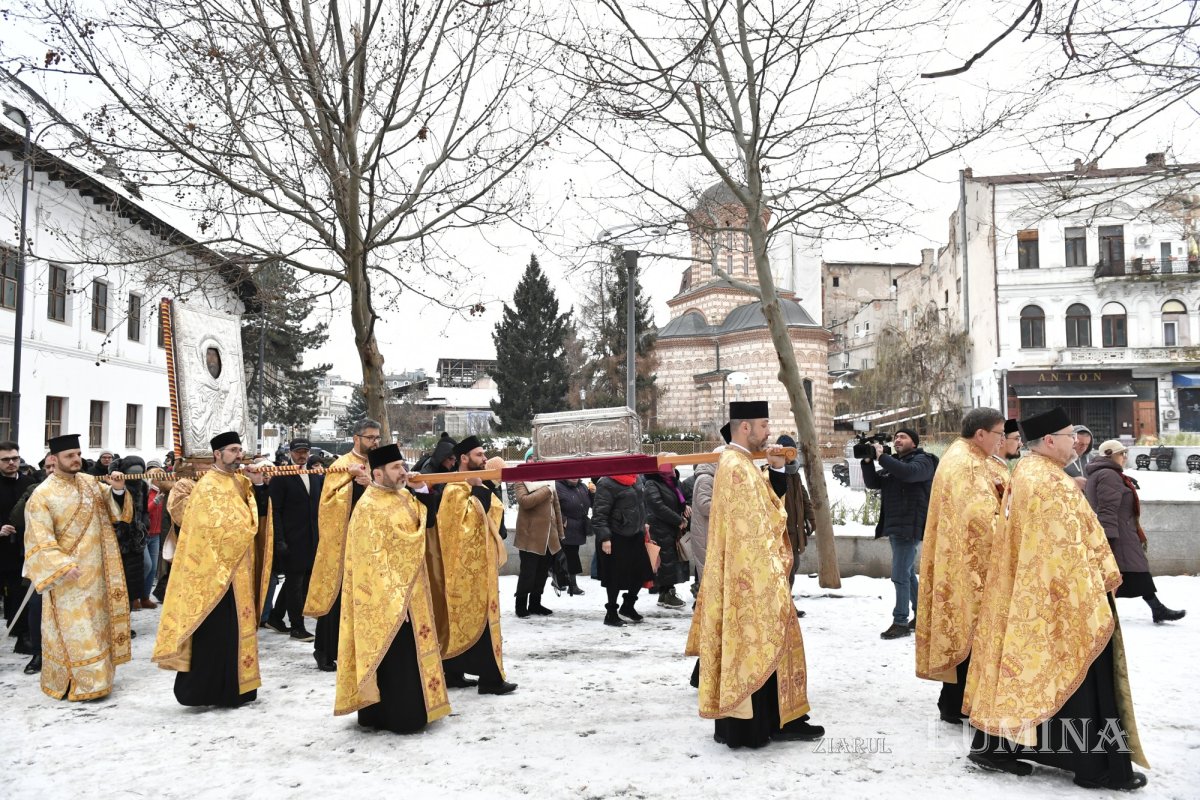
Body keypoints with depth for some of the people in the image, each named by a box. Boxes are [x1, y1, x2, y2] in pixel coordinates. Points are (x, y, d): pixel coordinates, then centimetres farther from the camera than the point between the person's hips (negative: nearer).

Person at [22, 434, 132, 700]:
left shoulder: (90, 482, 5)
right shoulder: (42, 495, -12)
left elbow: (113, 509, 10)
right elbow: (40, 539, -15)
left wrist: (118, 490, -11)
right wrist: (63, 566, -25)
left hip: (95, 571, 6)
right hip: (68, 575, -6)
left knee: (95, 624, 13)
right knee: (74, 628, -1)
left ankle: (93, 676, 25)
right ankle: (75, 683, 8)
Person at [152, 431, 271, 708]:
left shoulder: (240, 481, 11)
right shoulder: (207, 485, -12)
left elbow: (260, 513, 6)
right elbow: (222, 525, -19)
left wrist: (258, 485, -7)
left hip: (240, 569, 8)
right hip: (218, 569, -8)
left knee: (235, 628, 12)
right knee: (218, 631, -5)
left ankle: (232, 686, 19)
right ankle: (206, 689, 3)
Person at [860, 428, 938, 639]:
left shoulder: (922, 460, -4)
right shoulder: (892, 463, 19)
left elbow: (908, 472, -26)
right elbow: (872, 483, 11)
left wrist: (881, 457, -23)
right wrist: (868, 461, -5)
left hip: (910, 527, -8)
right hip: (894, 527, 9)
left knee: (900, 575, -10)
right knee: (908, 574, 16)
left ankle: (901, 622, -5)